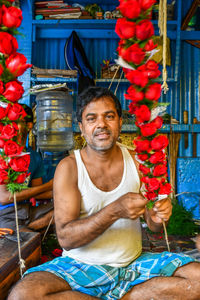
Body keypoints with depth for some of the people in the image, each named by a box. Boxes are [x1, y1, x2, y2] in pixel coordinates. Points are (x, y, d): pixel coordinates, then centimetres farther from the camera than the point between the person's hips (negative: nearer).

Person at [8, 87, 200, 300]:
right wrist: (114, 211, -28)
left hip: (134, 263, 3)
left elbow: (153, 226, 6)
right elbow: (65, 238, -15)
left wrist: (157, 216, -19)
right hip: (81, 266, -2)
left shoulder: (135, 160, 0)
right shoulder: (69, 167, -8)